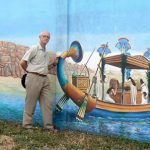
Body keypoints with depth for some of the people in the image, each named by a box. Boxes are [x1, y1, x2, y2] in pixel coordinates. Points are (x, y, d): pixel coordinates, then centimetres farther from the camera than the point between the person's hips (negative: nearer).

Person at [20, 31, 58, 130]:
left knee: (47, 103, 4)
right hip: (34, 78, -7)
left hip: (45, 79, 7)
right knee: (30, 102, 0)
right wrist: (30, 71, 7)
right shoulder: (34, 49, -4)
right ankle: (27, 124, 10)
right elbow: (23, 62, -7)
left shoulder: (47, 53, 18)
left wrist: (54, 63, 8)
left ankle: (48, 125, 9)